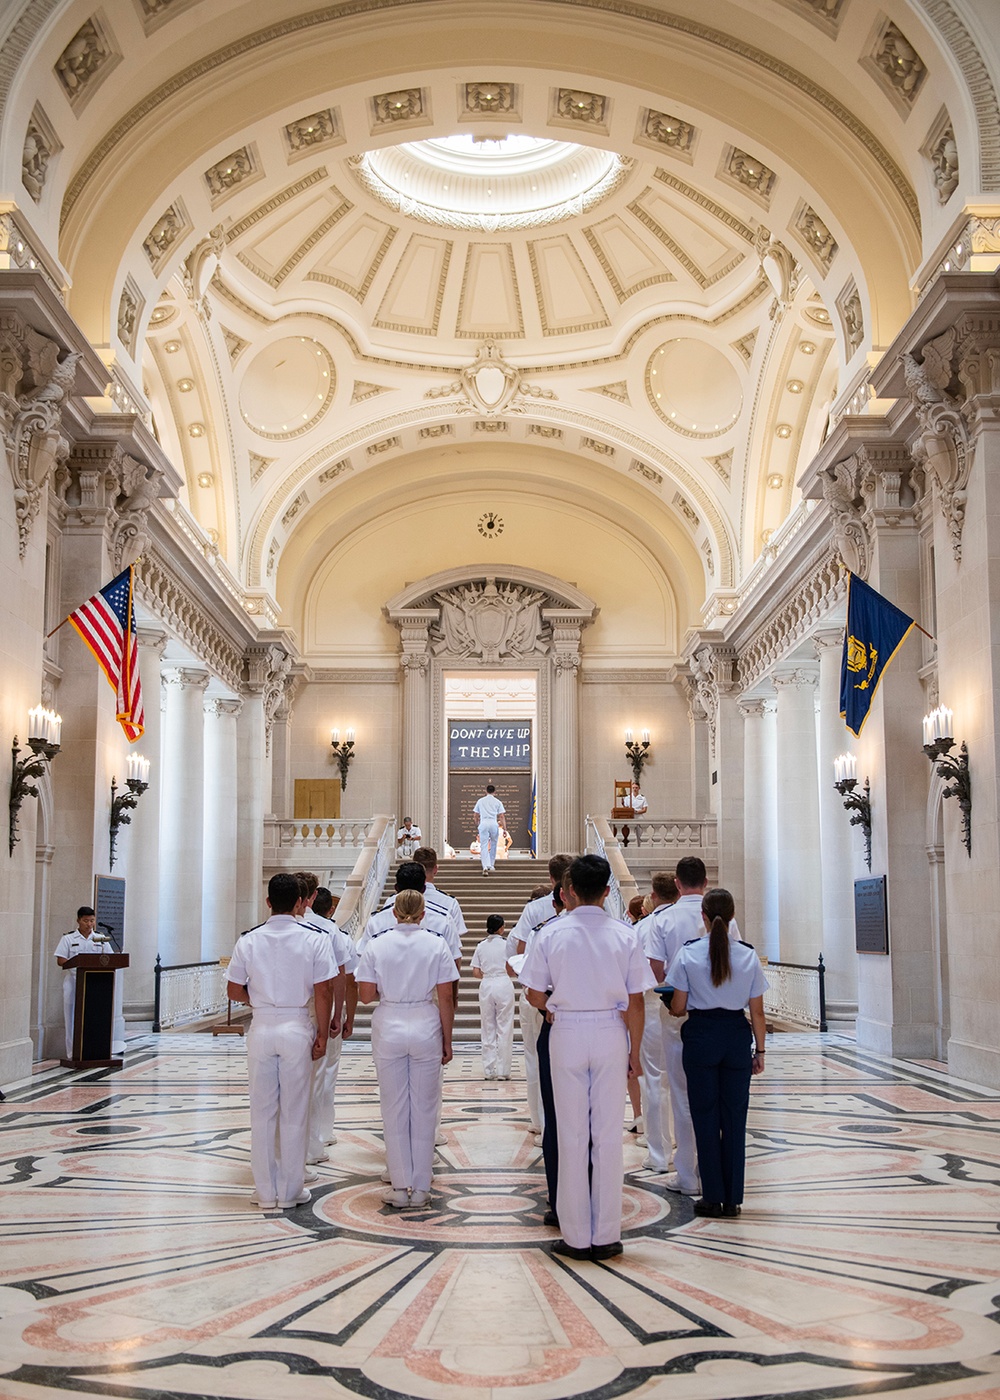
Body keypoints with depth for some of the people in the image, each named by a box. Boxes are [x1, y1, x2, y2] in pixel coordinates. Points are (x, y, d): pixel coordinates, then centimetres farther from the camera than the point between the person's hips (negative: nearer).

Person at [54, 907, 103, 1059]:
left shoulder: (100, 939, 12)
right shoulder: (68, 938, 4)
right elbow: (61, 960, -3)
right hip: (73, 980, -2)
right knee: (72, 1017, -2)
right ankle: (72, 1053, 3)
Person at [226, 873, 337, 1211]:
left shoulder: (249, 940, -1)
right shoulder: (315, 939, -7)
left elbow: (234, 991, 4)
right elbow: (324, 992, -8)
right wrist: (322, 1035, 0)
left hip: (261, 1028, 2)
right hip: (298, 1028, -2)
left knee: (262, 1112, 10)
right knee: (294, 1113, 7)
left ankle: (265, 1191, 18)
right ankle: (290, 1191, 15)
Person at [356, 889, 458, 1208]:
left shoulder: (377, 945, -3)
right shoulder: (436, 945, -4)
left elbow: (366, 995, -4)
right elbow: (446, 998, -4)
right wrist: (447, 1040, 4)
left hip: (388, 1030, 0)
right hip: (426, 1028, 0)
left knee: (394, 1109, 9)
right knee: (424, 1109, 9)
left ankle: (400, 1187, 12)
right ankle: (420, 1187, 15)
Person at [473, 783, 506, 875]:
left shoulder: (480, 801, 14)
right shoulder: (497, 802, 9)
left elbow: (476, 815, 19)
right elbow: (501, 816, 4)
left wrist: (478, 824, 36)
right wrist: (504, 829, 5)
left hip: (483, 823, 0)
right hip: (494, 823, 0)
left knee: (484, 846, -4)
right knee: (493, 845, 18)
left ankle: (485, 867, -19)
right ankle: (491, 865, 24)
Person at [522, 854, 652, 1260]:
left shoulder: (551, 934, -6)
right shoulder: (625, 936, -4)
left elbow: (534, 994, -1)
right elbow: (635, 1002, -2)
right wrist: (634, 1052, 9)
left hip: (566, 1033, 0)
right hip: (611, 1033, 1)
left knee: (571, 1134, 7)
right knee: (608, 1134, 7)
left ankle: (576, 1236, 12)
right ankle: (606, 1236, 12)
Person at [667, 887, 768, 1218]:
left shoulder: (688, 954, -6)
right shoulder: (748, 955, -2)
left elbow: (678, 1008, -4)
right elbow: (757, 1011, 1)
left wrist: (670, 1005, 18)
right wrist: (760, 1050, 10)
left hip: (701, 1036, -2)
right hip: (737, 1034, 2)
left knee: (705, 1116, 7)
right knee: (734, 1116, 9)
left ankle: (712, 1197, 10)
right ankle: (732, 1199, 13)